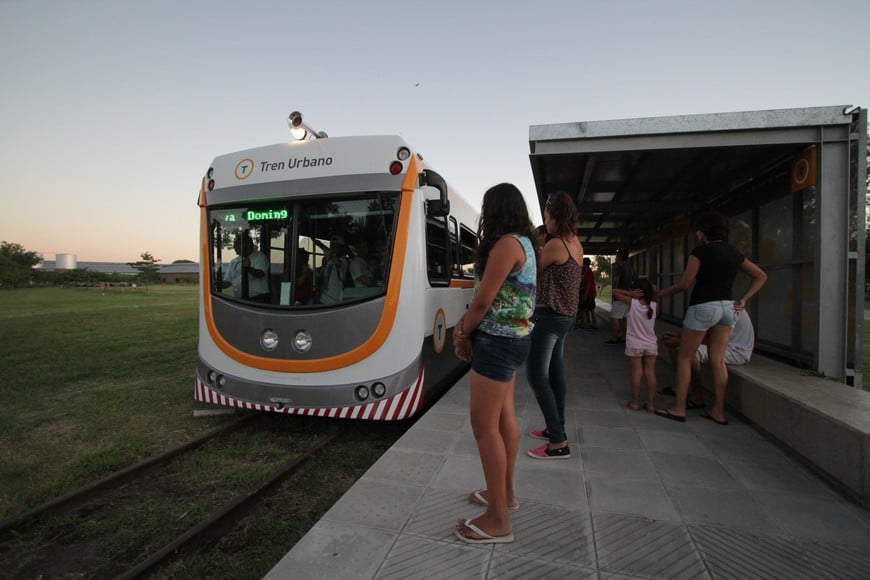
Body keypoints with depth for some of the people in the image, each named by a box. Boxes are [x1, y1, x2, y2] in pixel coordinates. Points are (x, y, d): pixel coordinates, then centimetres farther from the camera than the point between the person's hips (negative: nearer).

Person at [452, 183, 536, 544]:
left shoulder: (506, 243, -17)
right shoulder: (523, 242, 14)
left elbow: (483, 300, -18)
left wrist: (463, 335, -3)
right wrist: (465, 324, 3)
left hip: (497, 341, -10)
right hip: (513, 338, 10)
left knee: (484, 424, -4)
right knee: (504, 417, 18)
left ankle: (498, 520, 7)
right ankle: (505, 493, 34)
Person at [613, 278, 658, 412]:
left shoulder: (631, 302, -12)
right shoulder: (654, 305, -4)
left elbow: (614, 291, -5)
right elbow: (653, 296, 20)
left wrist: (631, 294, -10)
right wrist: (648, 293, 5)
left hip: (634, 345, -2)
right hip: (651, 345, 2)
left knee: (637, 372, 3)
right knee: (650, 372, 6)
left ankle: (635, 402, 10)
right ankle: (651, 403, 10)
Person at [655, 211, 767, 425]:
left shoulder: (701, 251, -9)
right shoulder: (734, 253, 11)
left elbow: (684, 284, -11)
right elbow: (760, 276, 18)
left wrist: (661, 293, 3)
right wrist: (743, 300, 12)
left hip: (703, 307, -7)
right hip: (727, 307, 7)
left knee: (684, 358, 3)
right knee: (718, 361, 10)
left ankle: (679, 408, 7)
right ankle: (719, 411, 15)